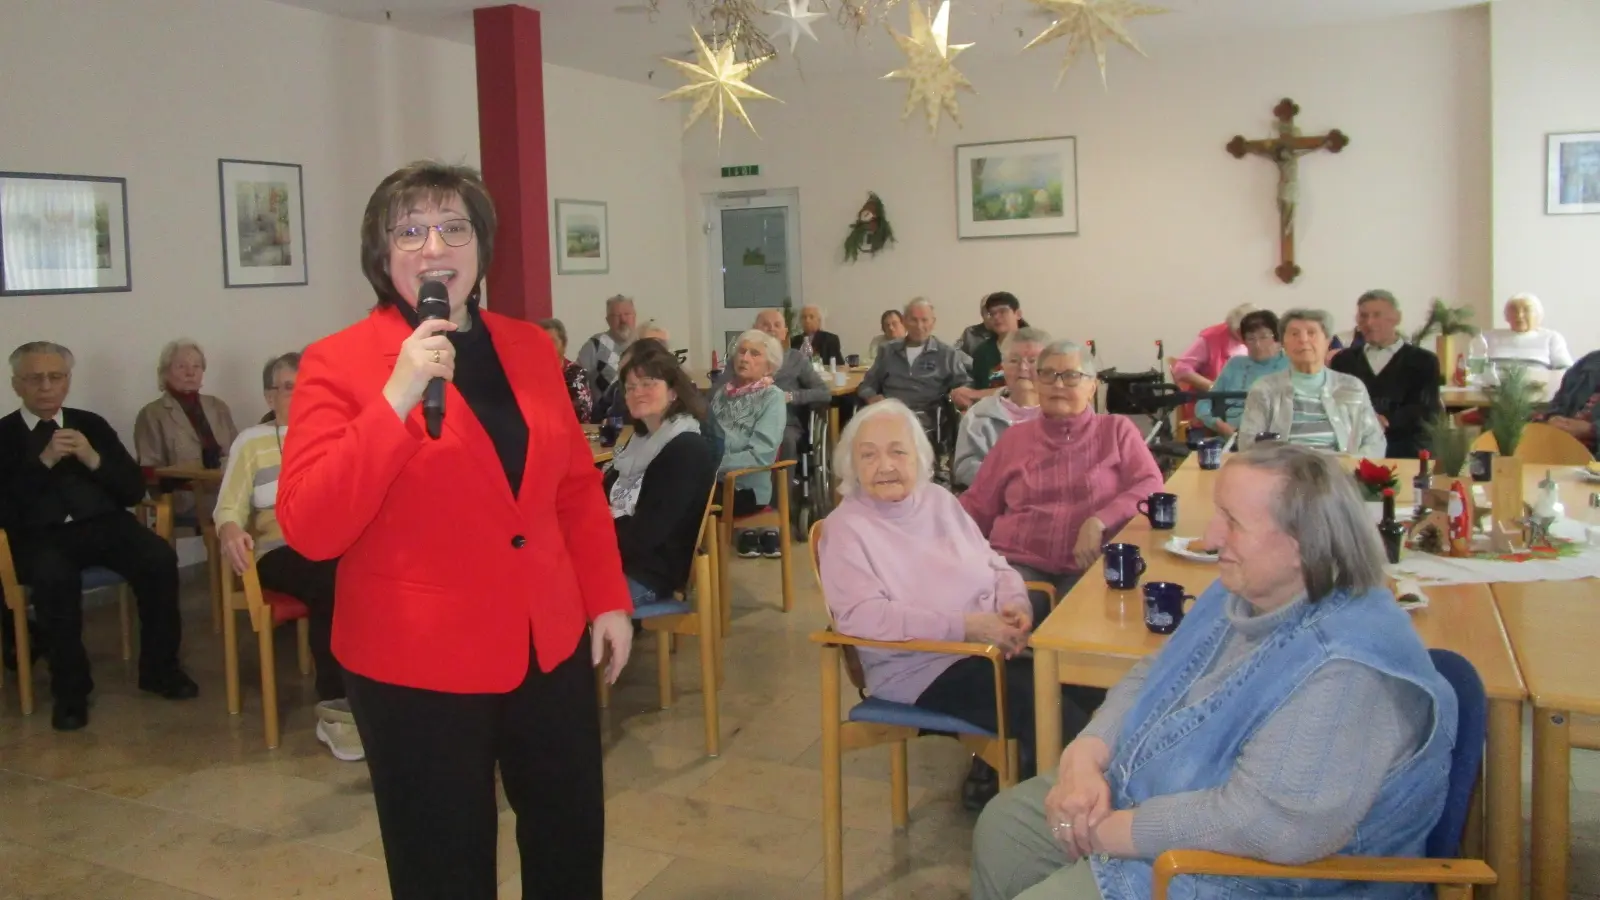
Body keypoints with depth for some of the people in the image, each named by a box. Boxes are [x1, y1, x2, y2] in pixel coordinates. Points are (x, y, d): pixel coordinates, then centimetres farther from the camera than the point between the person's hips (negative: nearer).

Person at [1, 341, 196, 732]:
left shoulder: (91, 423, 17)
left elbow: (134, 490, 11)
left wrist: (93, 459, -6)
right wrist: (44, 461, -12)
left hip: (104, 523, 2)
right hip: (41, 535, -2)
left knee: (159, 558, -27)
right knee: (54, 578, -36)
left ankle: (159, 668, -9)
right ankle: (70, 689, -18)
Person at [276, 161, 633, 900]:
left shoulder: (530, 347, 5)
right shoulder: (339, 363, -10)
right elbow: (309, 530, -19)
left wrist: (608, 599, 9)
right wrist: (396, 400, -26)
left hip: (550, 646, 5)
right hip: (418, 664, -4)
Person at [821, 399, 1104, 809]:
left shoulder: (939, 500, 12)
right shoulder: (846, 527, -7)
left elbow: (995, 565, 17)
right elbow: (861, 616, -19)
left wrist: (1016, 605, -7)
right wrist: (964, 625, -23)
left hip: (995, 646, 7)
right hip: (923, 667, -7)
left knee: (1090, 686, -13)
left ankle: (1000, 769, 7)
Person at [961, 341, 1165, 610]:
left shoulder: (1116, 430, 12)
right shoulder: (1015, 436, 20)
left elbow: (1151, 486, 0)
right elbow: (977, 505, 20)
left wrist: (1099, 522, -16)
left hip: (1092, 565, -1)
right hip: (1019, 563, 1)